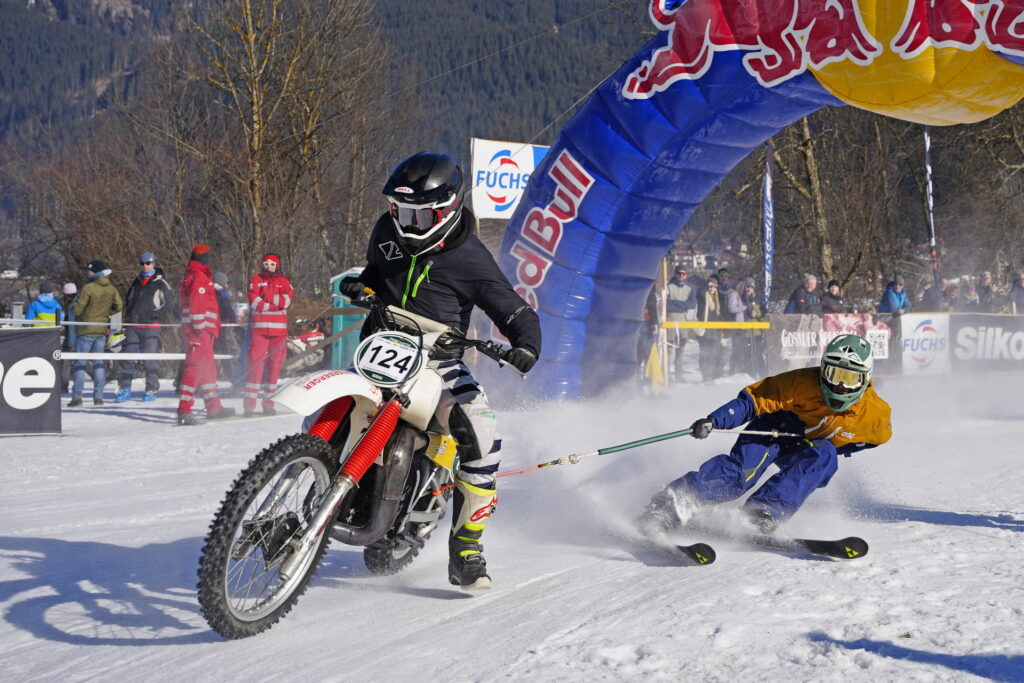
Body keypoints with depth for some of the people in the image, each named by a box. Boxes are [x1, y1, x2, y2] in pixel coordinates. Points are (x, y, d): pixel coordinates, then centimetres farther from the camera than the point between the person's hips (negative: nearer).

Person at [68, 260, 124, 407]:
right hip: (102, 330, 5)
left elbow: (77, 310, -15)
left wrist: (74, 305, 7)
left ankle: (77, 396, -5)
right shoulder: (112, 289, 1)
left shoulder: (88, 288, -18)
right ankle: (98, 396, 10)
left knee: (79, 362, 1)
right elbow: (119, 306, 12)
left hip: (86, 330, -5)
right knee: (98, 362, 13)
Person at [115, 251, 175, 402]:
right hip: (132, 326, 5)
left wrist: (155, 314, -7)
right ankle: (125, 389, 6)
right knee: (127, 357, 1)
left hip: (151, 326, -5)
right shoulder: (135, 282, 16)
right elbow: (128, 300, 29)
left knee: (150, 359, -6)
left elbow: (170, 303, 0)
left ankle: (152, 390, 1)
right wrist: (128, 315, 13)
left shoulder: (160, 284, 0)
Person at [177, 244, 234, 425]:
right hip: (200, 331, -11)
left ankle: (213, 407, 25)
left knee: (208, 368, 17)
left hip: (202, 331, 11)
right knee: (194, 368, -12)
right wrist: (200, 328, -22)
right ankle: (184, 411, -16)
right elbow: (196, 305, -20)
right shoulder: (199, 278, -12)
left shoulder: (189, 276, 20)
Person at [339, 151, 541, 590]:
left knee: (482, 436, -25)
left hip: (436, 358, -4)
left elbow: (517, 312, -10)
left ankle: (466, 551, -14)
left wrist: (526, 345, -32)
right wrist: (358, 283, 3)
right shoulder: (388, 230, 5)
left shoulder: (469, 258, -10)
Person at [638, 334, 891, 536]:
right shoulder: (804, 382, -25)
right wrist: (714, 421, -37)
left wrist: (844, 447, -3)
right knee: (744, 469, -31)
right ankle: (671, 504, -38)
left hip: (811, 449, 3)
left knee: (825, 456, -33)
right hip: (776, 427, -3)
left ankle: (765, 511, -41)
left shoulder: (875, 413, -16)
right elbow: (754, 399, -23)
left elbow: (882, 434, 9)